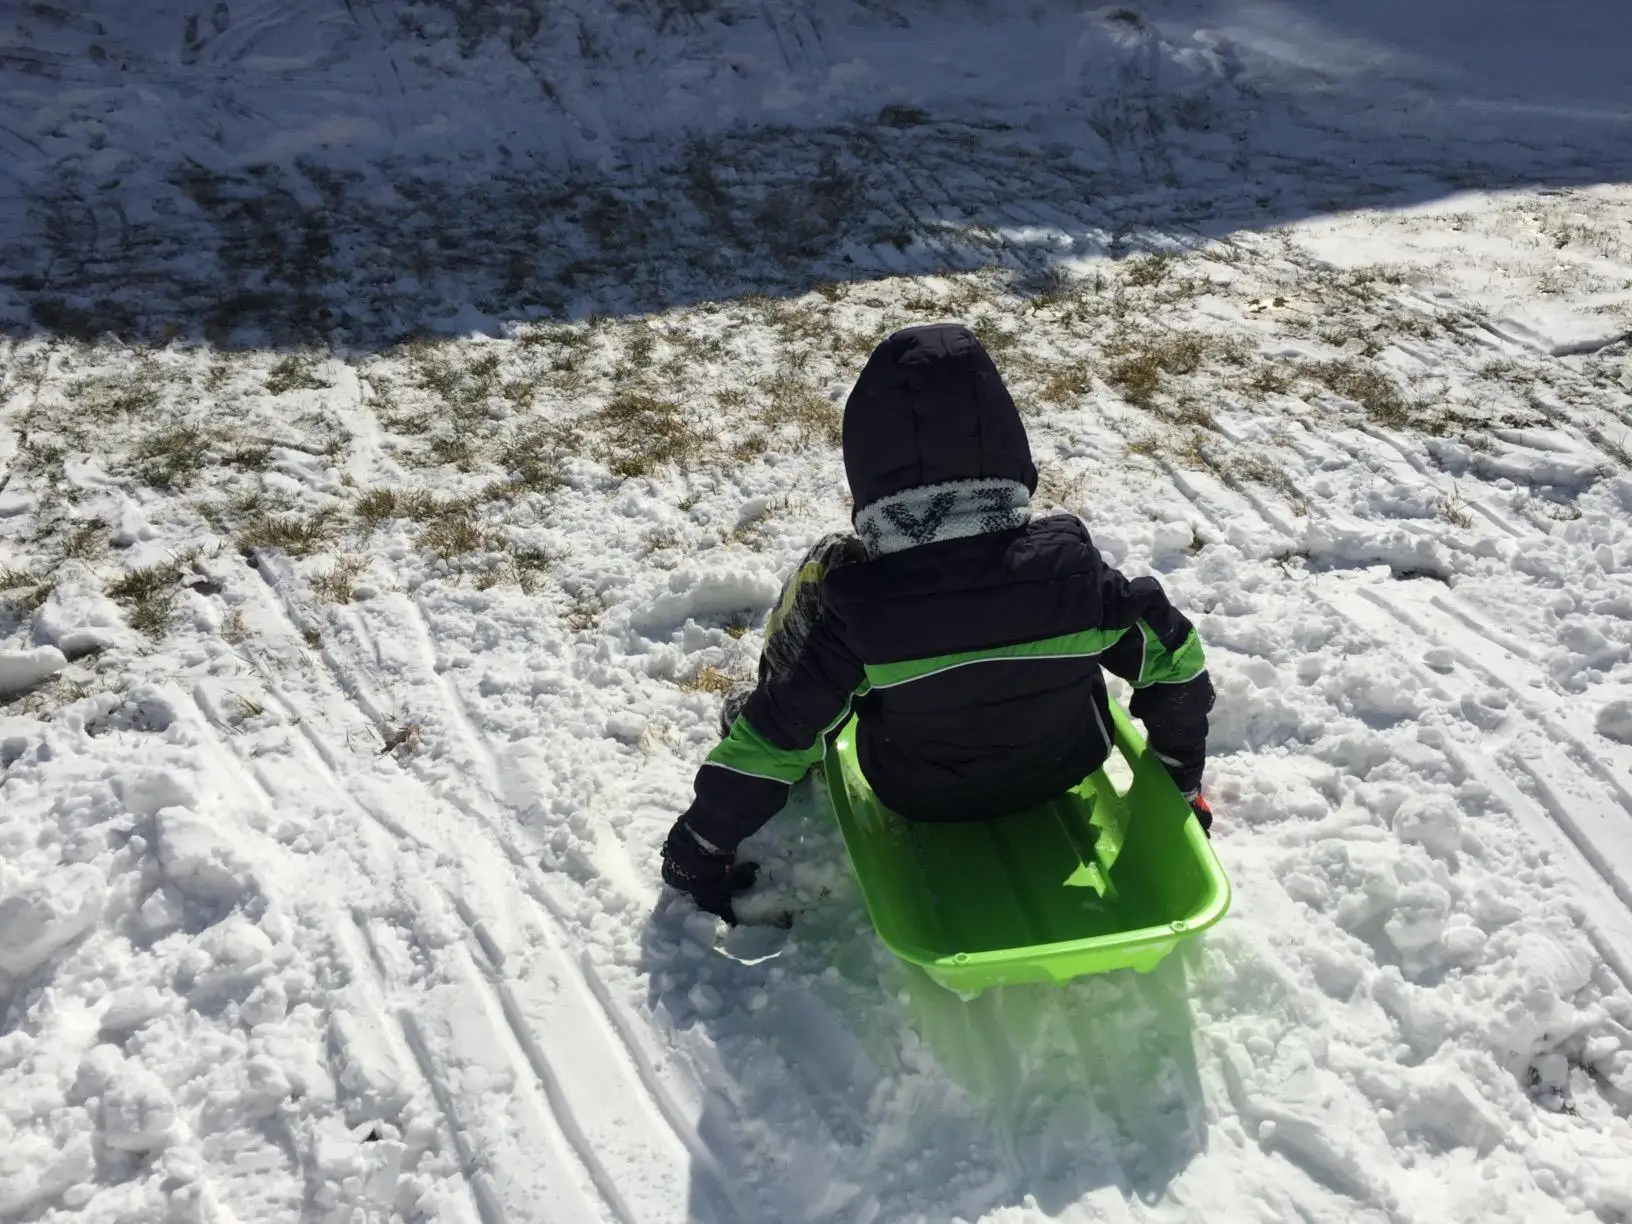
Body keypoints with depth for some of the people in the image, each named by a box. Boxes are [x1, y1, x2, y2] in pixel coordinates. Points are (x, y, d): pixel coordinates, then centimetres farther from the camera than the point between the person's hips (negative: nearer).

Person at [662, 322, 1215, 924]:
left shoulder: (855, 604, -31)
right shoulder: (1067, 562, -26)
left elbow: (772, 738, -23)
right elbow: (1173, 660, -13)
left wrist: (703, 846, -7)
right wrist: (1183, 775, 6)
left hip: (916, 799, -2)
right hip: (1063, 774, 2)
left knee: (823, 570, 0)